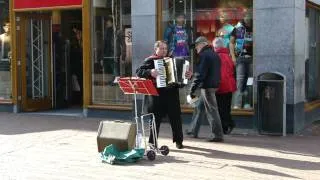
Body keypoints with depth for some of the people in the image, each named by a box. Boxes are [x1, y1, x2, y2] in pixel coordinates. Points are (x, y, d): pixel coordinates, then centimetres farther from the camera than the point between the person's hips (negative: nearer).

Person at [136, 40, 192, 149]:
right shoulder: (150, 61, -1)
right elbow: (139, 72, -10)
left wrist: (187, 75, 4)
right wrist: (150, 72, -26)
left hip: (171, 94, 5)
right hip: (156, 95, -4)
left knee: (176, 117, 7)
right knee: (155, 118, 2)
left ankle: (178, 140, 20)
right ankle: (152, 142, 13)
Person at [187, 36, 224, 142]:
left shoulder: (204, 55, -14)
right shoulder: (215, 55, 17)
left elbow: (200, 74, -21)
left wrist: (192, 88, -19)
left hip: (207, 86, -10)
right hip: (214, 85, 10)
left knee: (211, 110, -6)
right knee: (200, 108, 17)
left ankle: (217, 135, -3)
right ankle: (194, 131, 26)